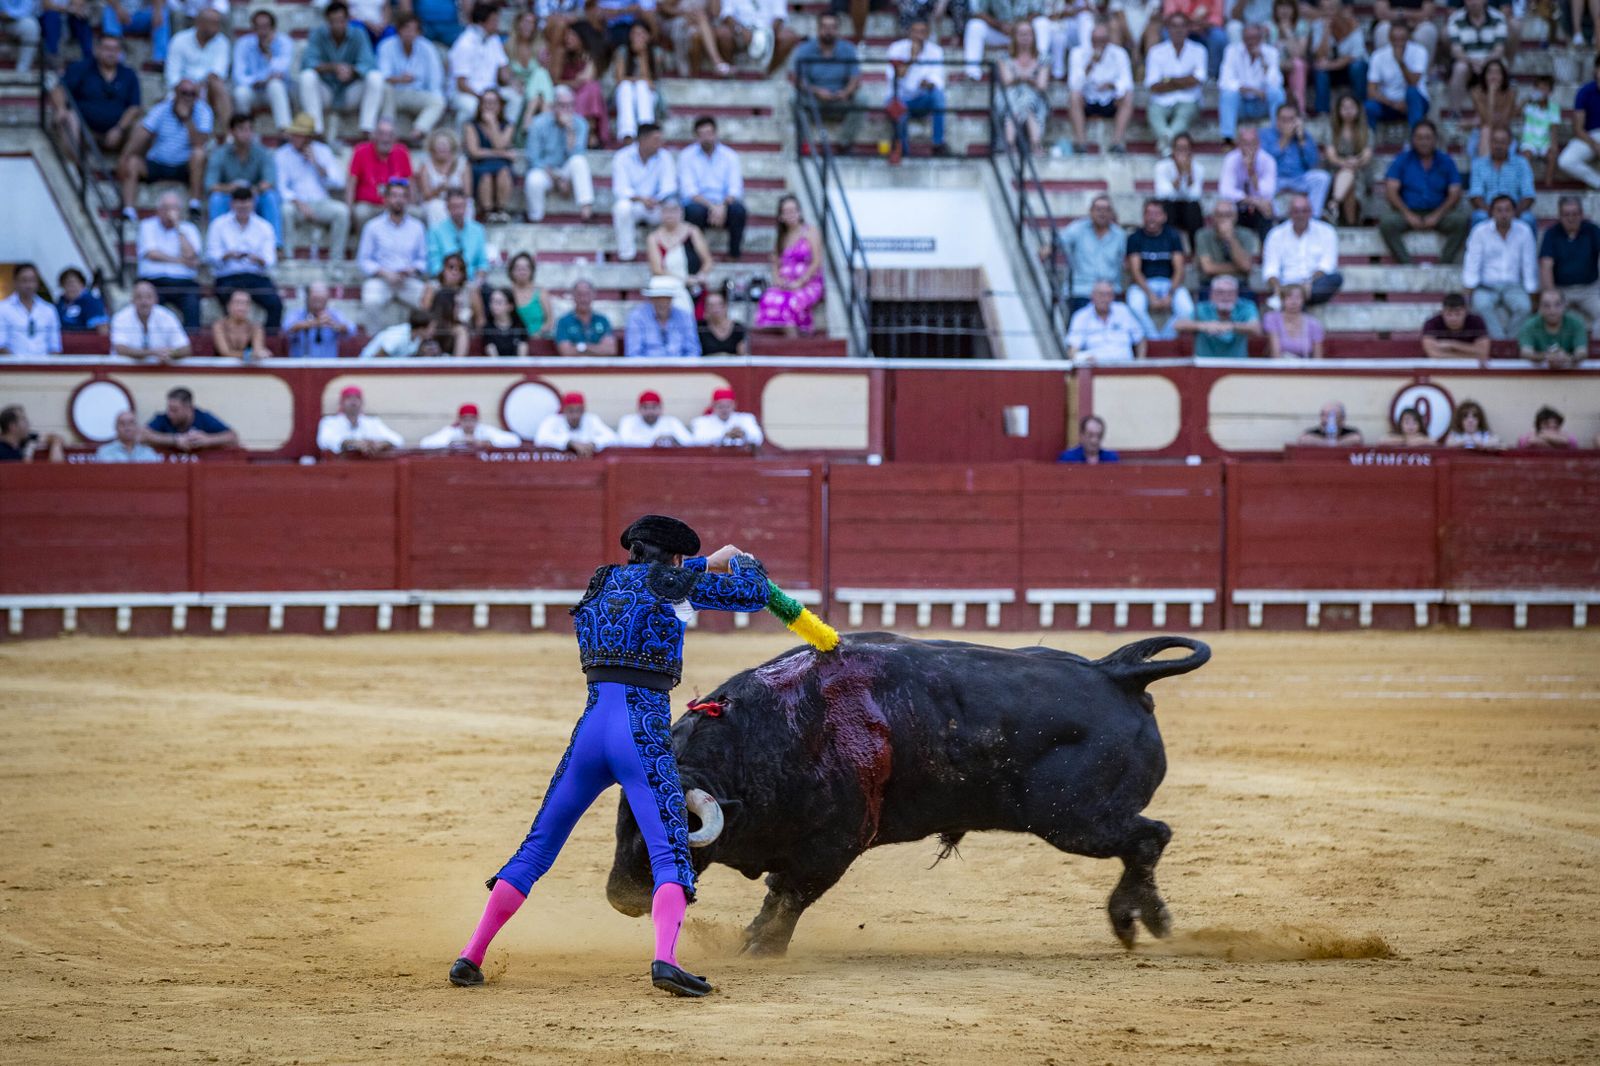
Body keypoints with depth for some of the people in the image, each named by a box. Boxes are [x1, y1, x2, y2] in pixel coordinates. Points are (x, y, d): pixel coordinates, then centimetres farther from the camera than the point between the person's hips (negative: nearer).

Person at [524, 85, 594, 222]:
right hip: (545, 171, -2)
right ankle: (535, 220, -16)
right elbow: (534, 159, -12)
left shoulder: (579, 124, -6)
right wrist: (557, 179, -18)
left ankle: (586, 207, -39)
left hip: (567, 171, 2)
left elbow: (575, 154, -18)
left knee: (579, 160, -32)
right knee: (534, 181, -37)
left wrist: (570, 129, -28)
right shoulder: (539, 124, -11)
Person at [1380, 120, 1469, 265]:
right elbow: (1391, 191, -3)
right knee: (1387, 221, -32)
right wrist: (1408, 215, -17)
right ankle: (1405, 263, -30)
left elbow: (1455, 194, 1)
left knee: (1462, 220, -29)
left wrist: (1436, 216, -14)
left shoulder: (1446, 162, 8)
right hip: (1408, 213, -1)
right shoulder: (1402, 160, 5)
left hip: (1438, 214, 1)